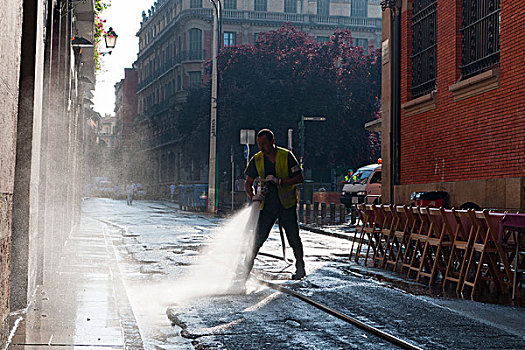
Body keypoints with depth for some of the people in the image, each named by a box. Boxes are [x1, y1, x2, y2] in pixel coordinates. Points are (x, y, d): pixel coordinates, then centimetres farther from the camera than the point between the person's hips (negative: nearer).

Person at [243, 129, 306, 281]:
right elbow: (248, 183, 8)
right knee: (257, 239, -4)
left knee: (293, 238, 2)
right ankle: (245, 271, 1)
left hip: (287, 204, -2)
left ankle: (300, 269, 21)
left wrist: (279, 181, -21)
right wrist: (253, 196, -11)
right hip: (267, 204, 2)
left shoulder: (286, 156, -6)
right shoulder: (257, 160, 3)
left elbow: (299, 178, -9)